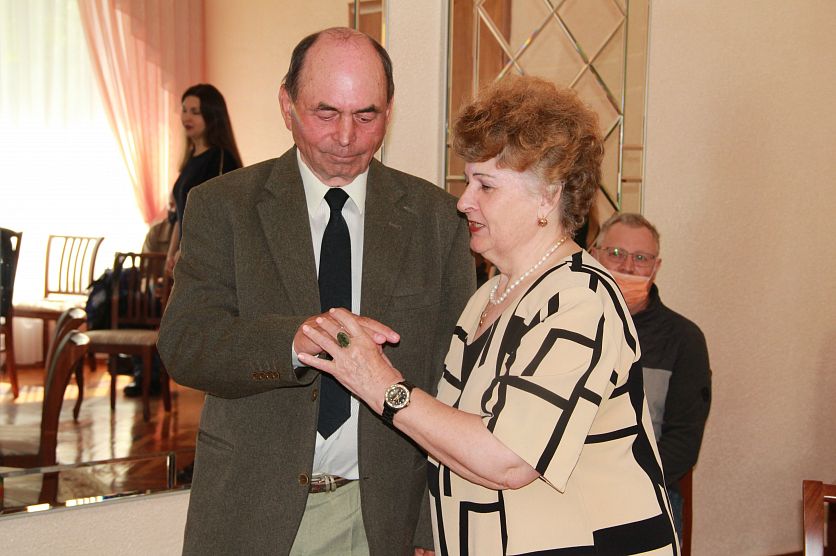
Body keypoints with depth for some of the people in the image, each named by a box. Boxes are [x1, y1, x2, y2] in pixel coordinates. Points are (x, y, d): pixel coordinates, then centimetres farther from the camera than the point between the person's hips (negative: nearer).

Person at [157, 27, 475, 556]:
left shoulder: (437, 216, 1)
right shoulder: (222, 206, -2)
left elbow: (453, 379, 0)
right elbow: (184, 343, -14)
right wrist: (296, 340, -32)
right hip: (251, 511, 0)